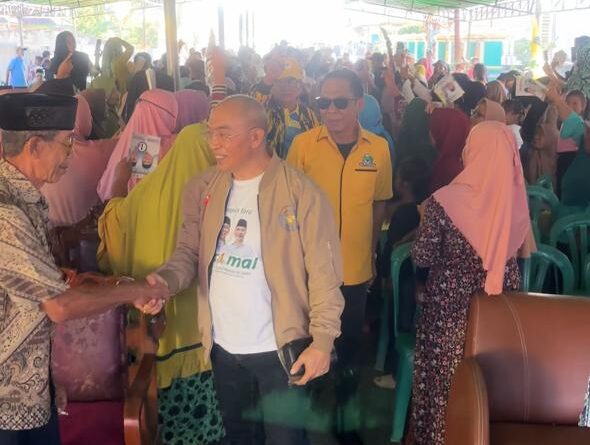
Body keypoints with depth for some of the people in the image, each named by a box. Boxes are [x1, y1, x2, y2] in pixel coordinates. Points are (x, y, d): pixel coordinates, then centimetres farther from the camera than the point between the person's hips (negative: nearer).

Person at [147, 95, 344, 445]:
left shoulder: (302, 193, -16)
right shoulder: (203, 188, -1)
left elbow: (323, 273, -13)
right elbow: (190, 250, 3)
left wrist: (322, 340, -18)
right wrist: (166, 278, -18)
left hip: (279, 349, -4)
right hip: (223, 347, 5)